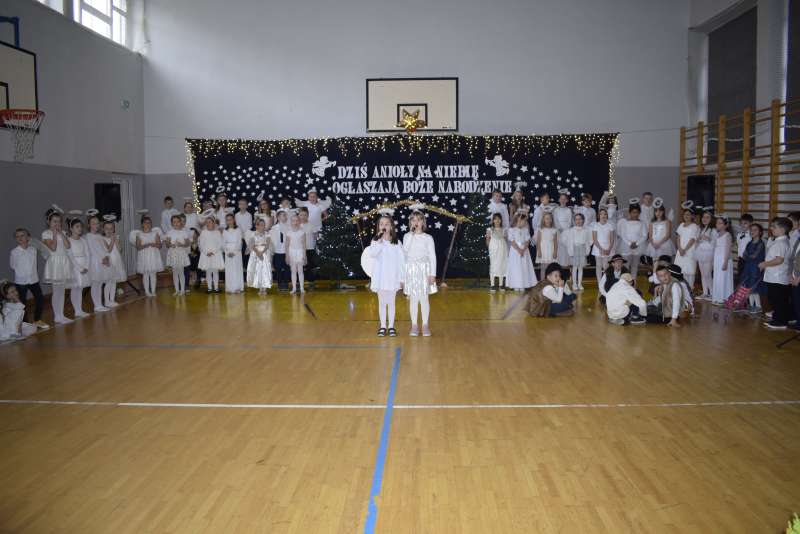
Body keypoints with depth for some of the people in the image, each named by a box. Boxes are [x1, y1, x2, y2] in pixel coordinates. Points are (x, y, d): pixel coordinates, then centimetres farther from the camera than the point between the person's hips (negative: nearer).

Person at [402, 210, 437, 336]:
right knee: (413, 298, 3)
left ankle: (425, 325, 10)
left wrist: (433, 274, -5)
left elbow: (432, 257, 0)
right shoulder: (407, 237, 5)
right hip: (410, 270, 1)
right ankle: (414, 325, 10)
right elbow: (404, 255, 6)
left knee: (424, 298, 1)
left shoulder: (428, 238, 0)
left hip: (424, 270, -1)